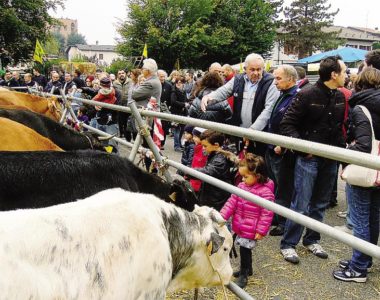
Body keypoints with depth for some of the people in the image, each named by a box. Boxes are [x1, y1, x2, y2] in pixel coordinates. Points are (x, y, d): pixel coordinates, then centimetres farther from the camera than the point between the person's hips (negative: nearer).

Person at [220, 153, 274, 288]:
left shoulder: (265, 192, -20)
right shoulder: (242, 186, 1)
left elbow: (267, 213, -18)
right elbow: (232, 202, 3)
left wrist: (261, 231, -17)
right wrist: (222, 216, -6)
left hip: (250, 230, -7)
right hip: (239, 227, 7)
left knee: (245, 251, 2)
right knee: (245, 249, 22)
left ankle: (243, 275, 21)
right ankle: (247, 269, 44)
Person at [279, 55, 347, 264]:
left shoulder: (340, 97, 6)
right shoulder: (307, 96, -13)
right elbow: (287, 124, -11)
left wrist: (341, 147, 6)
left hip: (330, 159, 6)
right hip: (309, 158, -6)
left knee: (320, 204, 16)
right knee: (301, 204, -2)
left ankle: (312, 240, 32)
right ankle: (288, 244, 12)